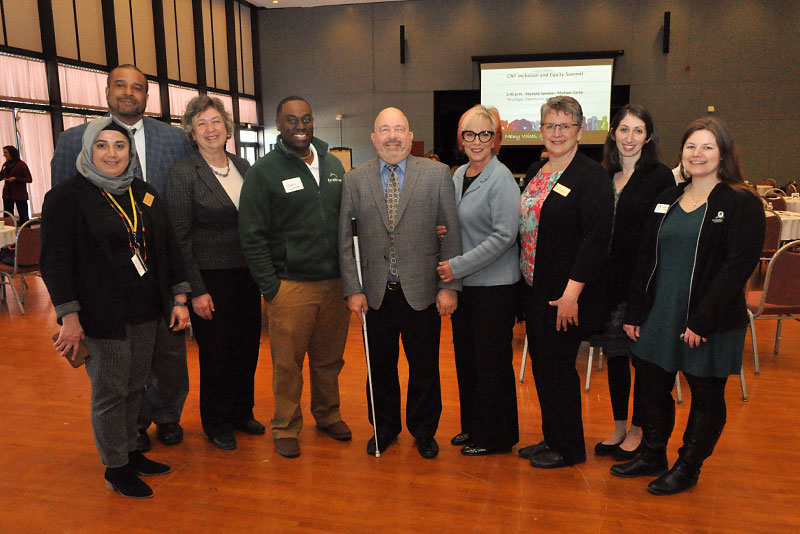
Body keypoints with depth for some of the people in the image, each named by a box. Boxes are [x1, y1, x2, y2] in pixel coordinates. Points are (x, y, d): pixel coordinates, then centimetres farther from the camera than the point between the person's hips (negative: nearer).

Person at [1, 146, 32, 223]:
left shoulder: (21, 164, -6)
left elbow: (29, 179, -8)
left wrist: (15, 179, -18)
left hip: (20, 194, -6)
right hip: (7, 194, 6)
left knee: (23, 216, -2)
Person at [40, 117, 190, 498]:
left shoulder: (145, 195, 11)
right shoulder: (66, 196, -7)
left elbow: (167, 248, 14)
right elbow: (55, 261, -10)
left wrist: (179, 299, 9)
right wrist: (69, 318, -15)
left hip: (145, 314, 6)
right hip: (102, 318, -5)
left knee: (135, 387, 15)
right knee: (109, 393, 4)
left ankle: (130, 452, 32)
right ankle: (115, 468, 21)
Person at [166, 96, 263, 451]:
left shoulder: (243, 167, 7)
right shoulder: (183, 173, -9)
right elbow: (180, 237, -11)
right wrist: (196, 290, -14)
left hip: (246, 273, 5)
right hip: (211, 278, -5)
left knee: (248, 346, 13)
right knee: (216, 351, 6)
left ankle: (242, 412, 34)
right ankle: (216, 424, 26)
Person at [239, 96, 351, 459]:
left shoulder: (334, 165, 12)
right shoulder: (264, 172, -3)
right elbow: (252, 236, -5)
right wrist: (269, 287, -10)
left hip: (334, 283, 4)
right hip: (290, 286, -4)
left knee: (330, 359, 15)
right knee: (287, 364, 4)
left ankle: (328, 415, 35)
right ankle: (286, 428, 23)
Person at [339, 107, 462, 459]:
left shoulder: (437, 174, -1)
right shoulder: (354, 181, 3)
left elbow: (452, 233, -3)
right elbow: (345, 240, 3)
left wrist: (449, 286, -8)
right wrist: (353, 289, -2)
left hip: (422, 292, -1)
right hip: (375, 294, 2)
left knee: (424, 367, 12)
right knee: (380, 365, 15)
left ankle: (424, 430, 33)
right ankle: (384, 427, 36)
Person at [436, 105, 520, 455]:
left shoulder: (501, 179, -13)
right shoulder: (459, 174, 11)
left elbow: (504, 236, -19)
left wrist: (459, 266, -18)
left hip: (494, 285, -8)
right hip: (462, 284, 8)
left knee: (492, 361, 4)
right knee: (465, 356, 16)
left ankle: (495, 436, 21)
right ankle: (472, 426, 33)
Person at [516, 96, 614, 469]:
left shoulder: (592, 177, -11)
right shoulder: (535, 173, 13)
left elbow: (596, 238, -17)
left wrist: (572, 292, -22)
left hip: (565, 296, -7)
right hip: (534, 288, 7)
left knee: (557, 367, 1)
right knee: (541, 365, 14)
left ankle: (568, 448, 19)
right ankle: (552, 438, 29)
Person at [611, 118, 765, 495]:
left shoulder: (742, 204, -8)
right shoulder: (668, 199, 9)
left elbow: (738, 266, -16)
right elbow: (646, 259, 9)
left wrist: (702, 321, -20)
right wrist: (634, 313, 5)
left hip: (711, 323, -5)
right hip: (660, 316, 6)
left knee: (706, 396, 10)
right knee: (652, 388, 14)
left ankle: (687, 468, 27)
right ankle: (652, 456, 33)